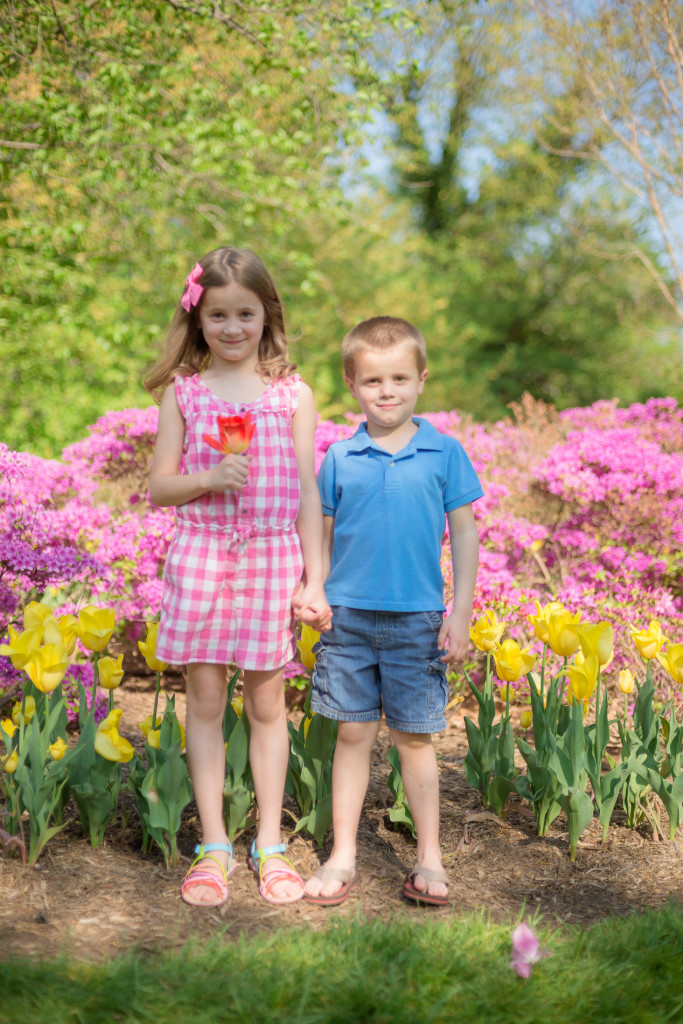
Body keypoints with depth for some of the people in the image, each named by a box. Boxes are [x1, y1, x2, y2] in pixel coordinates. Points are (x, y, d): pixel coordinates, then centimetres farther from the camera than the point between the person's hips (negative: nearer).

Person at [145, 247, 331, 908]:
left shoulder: (292, 393, 3)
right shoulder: (182, 391, 4)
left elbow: (308, 493, 3)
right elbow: (158, 488, 4)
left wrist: (315, 581, -1)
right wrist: (210, 477, -16)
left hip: (273, 557, 0)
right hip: (201, 555, 1)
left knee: (266, 702, 6)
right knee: (204, 699, 3)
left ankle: (269, 846, 18)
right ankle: (213, 847, 15)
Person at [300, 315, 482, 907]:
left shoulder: (444, 453, -1)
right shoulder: (340, 458, 1)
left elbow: (464, 533, 2)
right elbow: (323, 535, 9)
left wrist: (460, 613, -2)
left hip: (418, 619, -1)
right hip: (349, 615, 1)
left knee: (414, 738, 7)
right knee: (354, 735, 8)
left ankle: (429, 857, 20)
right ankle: (343, 857, 18)